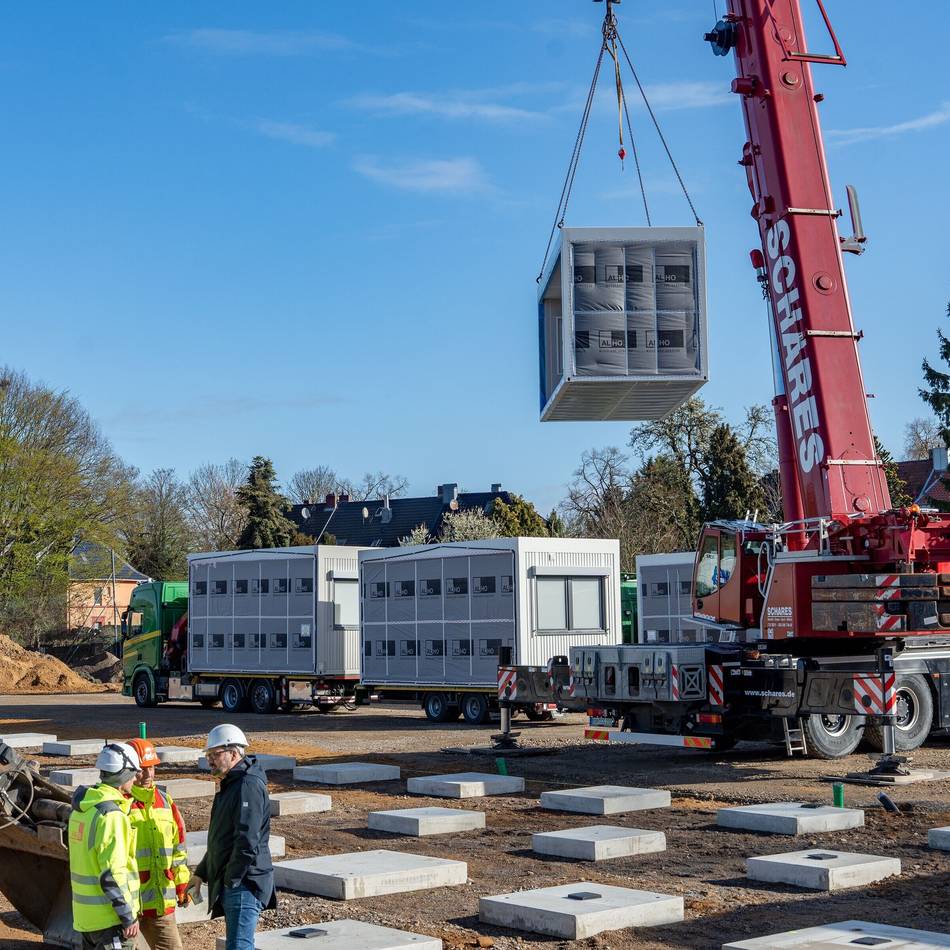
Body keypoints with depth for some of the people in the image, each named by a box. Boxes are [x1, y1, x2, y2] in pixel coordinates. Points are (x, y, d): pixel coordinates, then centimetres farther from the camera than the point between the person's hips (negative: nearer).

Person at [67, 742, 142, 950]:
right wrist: (128, 917, -16)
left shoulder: (81, 809, 10)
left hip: (85, 914, 9)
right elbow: (112, 874, -22)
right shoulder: (111, 815, -20)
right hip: (110, 917, -9)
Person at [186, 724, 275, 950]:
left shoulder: (248, 786, -16)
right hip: (230, 883, 11)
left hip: (244, 882, -11)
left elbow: (247, 840, -23)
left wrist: (232, 879, -19)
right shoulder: (231, 785, 19)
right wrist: (201, 873, 25)